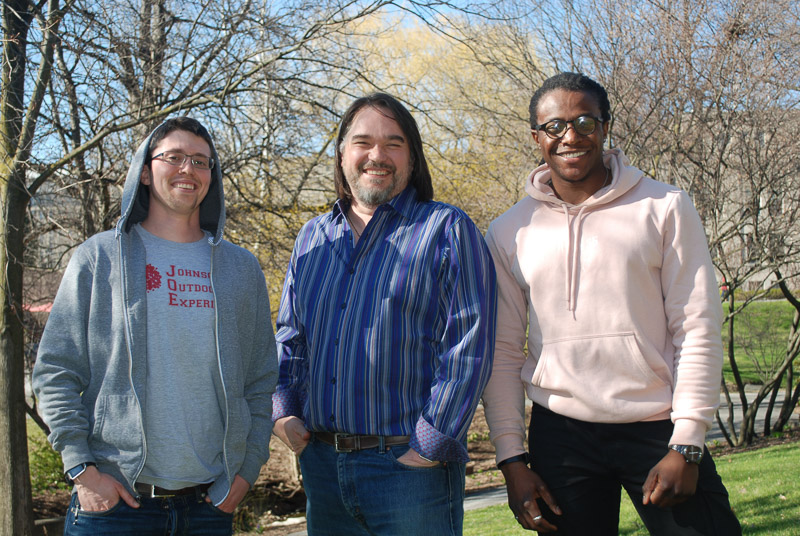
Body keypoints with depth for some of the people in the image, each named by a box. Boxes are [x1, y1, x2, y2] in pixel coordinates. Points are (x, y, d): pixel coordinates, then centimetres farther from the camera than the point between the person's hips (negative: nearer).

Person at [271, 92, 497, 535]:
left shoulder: (447, 230, -3)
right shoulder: (312, 239, 13)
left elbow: (469, 348, -10)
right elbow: (290, 335, 18)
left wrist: (431, 444, -15)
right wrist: (283, 410, 2)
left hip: (410, 466, -5)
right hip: (321, 462, 5)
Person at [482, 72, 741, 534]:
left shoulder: (665, 208, 0)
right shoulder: (509, 232, 5)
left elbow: (698, 329, -2)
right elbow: (504, 352, 6)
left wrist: (685, 446, -8)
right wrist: (511, 458, 1)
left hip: (658, 429, -1)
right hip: (560, 434, 1)